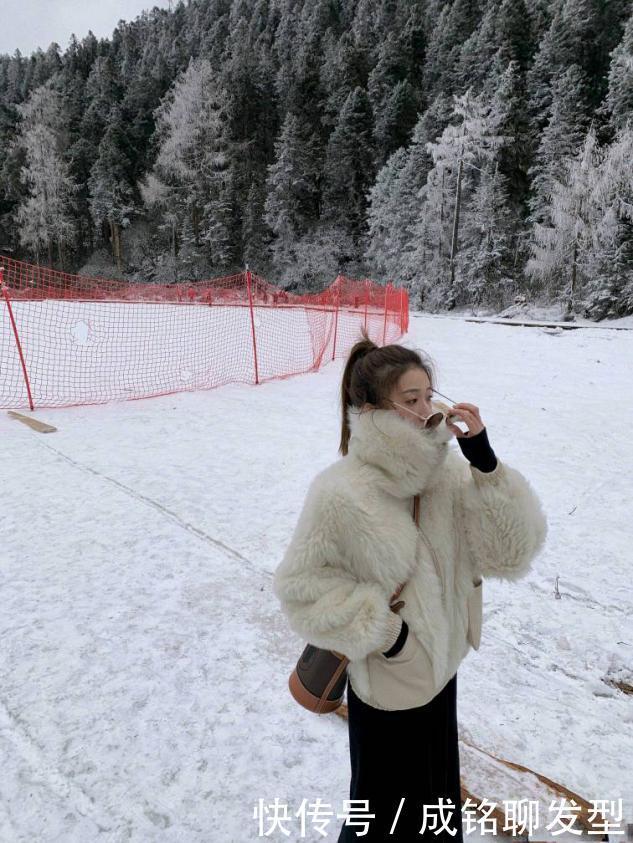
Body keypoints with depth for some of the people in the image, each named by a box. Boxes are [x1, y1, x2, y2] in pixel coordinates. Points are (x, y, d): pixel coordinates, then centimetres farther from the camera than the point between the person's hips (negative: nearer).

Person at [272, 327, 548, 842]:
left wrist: (487, 465, -28)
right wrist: (379, 629, -19)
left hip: (440, 665, 5)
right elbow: (300, 583, -17)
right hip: (386, 680, -4)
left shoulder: (448, 470, -15)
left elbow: (511, 553, -17)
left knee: (436, 798, 31)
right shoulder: (340, 493, -27)